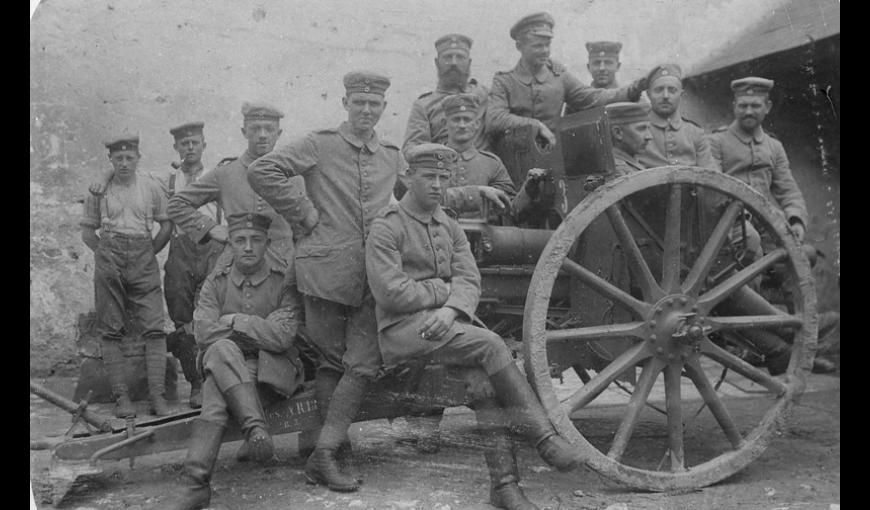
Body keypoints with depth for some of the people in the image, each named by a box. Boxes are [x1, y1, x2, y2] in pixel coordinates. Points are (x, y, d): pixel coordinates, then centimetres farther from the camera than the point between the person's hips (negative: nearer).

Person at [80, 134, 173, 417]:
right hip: (109, 262, 0)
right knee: (111, 331, -2)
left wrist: (148, 254, 6)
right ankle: (121, 397, 1)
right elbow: (87, 231, 15)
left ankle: (157, 396, -9)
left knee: (154, 328, -9)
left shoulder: (151, 188, 10)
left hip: (144, 259, 0)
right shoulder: (98, 190, 10)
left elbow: (167, 226, 15)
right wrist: (105, 255, 2)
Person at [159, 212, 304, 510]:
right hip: (225, 366, 3)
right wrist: (261, 332, -11)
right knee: (221, 349, -33)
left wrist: (234, 321, -9)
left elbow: (283, 337, -14)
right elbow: (203, 332, -8)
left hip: (272, 370, -3)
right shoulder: (216, 282, 7)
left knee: (216, 388, -31)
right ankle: (255, 427, -40)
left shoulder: (285, 280, -2)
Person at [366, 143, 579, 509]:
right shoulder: (385, 228, -3)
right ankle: (543, 436, -16)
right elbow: (390, 292, -14)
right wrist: (444, 290, -6)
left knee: (487, 380, -18)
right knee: (490, 345, -25)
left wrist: (451, 309, -18)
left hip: (445, 324, 6)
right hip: (402, 330, -6)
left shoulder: (450, 228, 17)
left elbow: (470, 282, 3)